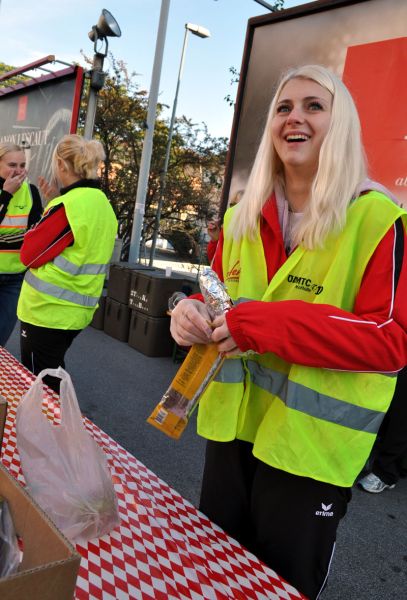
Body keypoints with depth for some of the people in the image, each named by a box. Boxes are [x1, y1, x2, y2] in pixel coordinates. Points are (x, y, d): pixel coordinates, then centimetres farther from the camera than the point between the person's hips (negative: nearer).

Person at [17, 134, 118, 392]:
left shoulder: (68, 205, -19)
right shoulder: (104, 204, 7)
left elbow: (29, 254, -13)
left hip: (47, 310, -8)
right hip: (78, 311, 8)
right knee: (53, 376, 25)